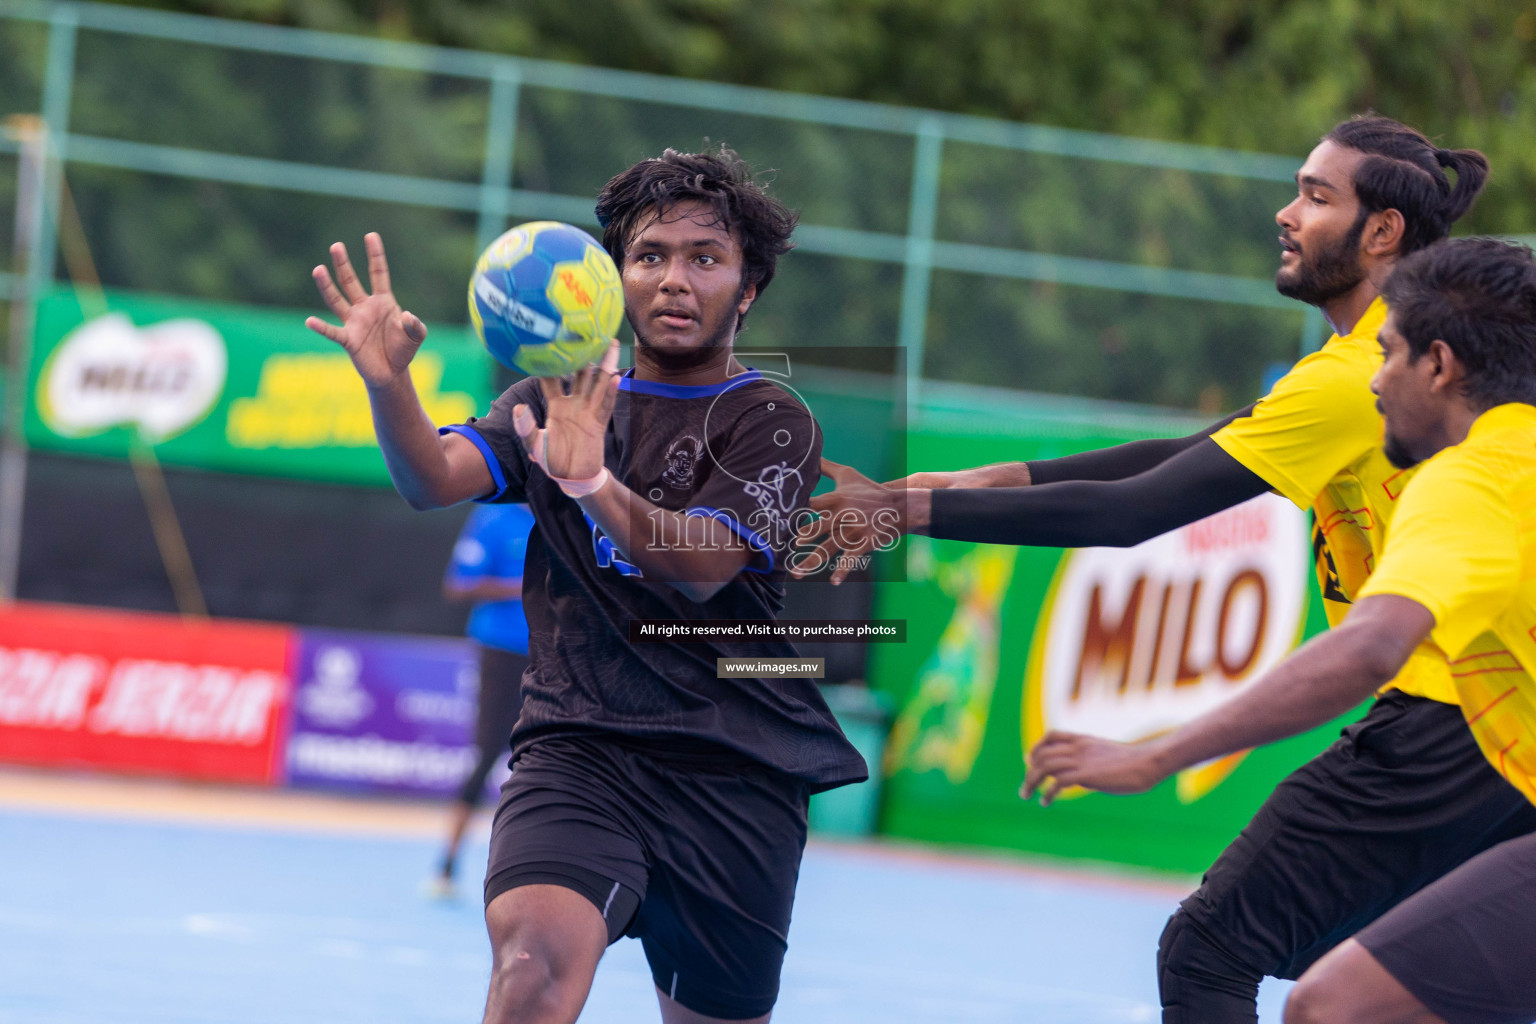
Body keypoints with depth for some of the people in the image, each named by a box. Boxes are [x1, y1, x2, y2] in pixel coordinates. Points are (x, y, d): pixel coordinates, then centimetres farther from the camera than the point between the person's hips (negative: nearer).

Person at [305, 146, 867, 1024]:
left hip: (737, 773, 0)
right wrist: (390, 383, -27)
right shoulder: (554, 404, 13)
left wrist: (593, 484, -33)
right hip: (578, 748, 0)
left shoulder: (775, 423, 3)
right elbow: (435, 479, -5)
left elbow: (704, 565, -14)